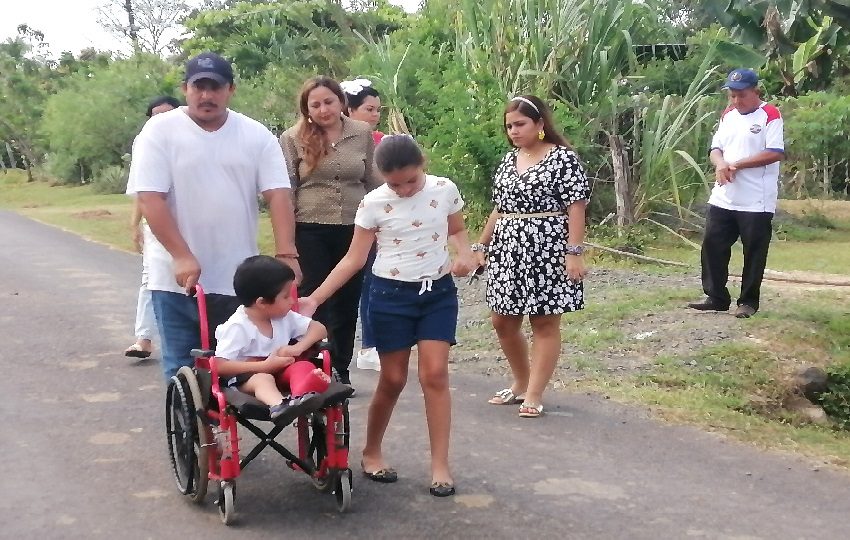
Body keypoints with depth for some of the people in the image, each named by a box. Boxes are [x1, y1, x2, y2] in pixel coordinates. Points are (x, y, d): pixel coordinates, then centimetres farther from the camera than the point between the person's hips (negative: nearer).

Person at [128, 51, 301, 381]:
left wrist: (286, 254, -15)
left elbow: (278, 195, -3)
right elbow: (150, 198, -10)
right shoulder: (160, 131, -3)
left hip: (239, 280, 2)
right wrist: (182, 256, -19)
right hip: (178, 280, -2)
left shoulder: (256, 135, 3)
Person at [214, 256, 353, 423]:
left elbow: (319, 328, 10)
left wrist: (298, 347, -11)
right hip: (247, 376, -5)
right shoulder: (237, 326, -14)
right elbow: (220, 366, -21)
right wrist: (265, 366, -24)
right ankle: (279, 407, -71)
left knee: (304, 366, -24)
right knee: (263, 379, -38)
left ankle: (302, 398, -59)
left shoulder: (285, 317, 6)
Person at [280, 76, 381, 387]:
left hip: (354, 230, 3)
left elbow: (373, 184, 9)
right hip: (310, 232, -3)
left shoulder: (363, 134, 3)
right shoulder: (293, 139, -3)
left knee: (347, 304, 11)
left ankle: (340, 371, 24)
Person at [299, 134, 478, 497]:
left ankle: (440, 464, 1)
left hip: (438, 292, 1)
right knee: (393, 379, 5)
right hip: (391, 294, -1)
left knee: (435, 375, -6)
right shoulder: (373, 204, -9)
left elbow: (457, 230, 12)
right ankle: (371, 452, 26)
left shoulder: (444, 190, -5)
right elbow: (354, 259, -6)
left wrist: (464, 253, -11)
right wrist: (315, 298, -13)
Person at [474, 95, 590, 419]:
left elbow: (576, 208, -11)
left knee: (544, 323, 0)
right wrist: (481, 245, 16)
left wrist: (574, 252, -17)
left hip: (546, 250, -7)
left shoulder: (563, 158, -7)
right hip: (508, 250, 7)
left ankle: (534, 395, 5)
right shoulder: (508, 161, 13)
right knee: (502, 321, 10)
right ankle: (521, 383, 27)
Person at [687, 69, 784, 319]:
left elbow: (775, 153, -17)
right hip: (723, 198, 7)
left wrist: (737, 164, -18)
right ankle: (716, 297, 17)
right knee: (712, 246, 6)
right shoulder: (728, 115, 13)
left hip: (756, 202, -6)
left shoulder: (770, 115, -8)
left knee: (754, 253, 3)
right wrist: (720, 164, -10)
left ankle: (748, 301, 15)